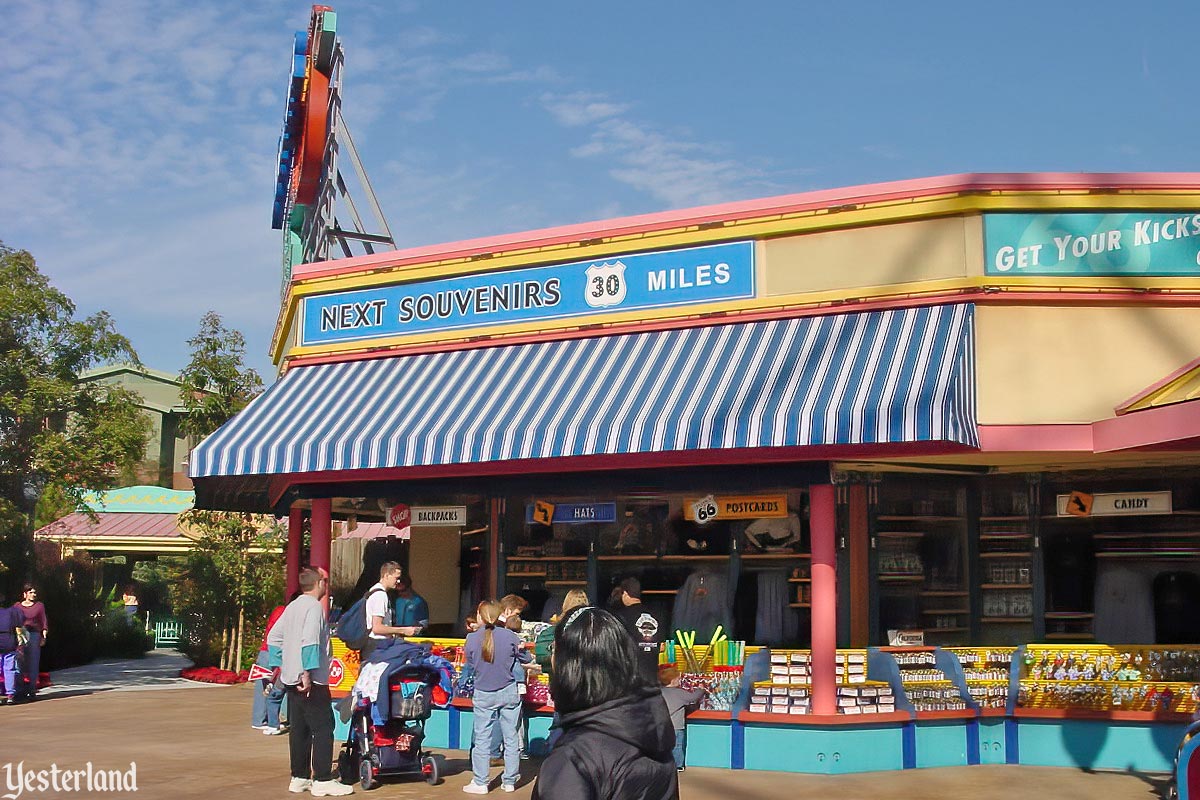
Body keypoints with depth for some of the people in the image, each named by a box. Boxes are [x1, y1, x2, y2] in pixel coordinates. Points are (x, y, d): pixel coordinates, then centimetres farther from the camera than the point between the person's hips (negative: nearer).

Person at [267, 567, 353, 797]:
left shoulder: (292, 606, 15)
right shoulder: (314, 607, -12)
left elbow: (273, 637, 17)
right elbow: (309, 641, -22)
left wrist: (282, 665, 18)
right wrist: (307, 672, -24)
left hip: (291, 679, 9)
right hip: (311, 681, -9)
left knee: (299, 728, 12)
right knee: (323, 728, -6)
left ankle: (299, 778, 16)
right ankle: (322, 780, -6)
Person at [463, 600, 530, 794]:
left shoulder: (472, 639, -10)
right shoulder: (510, 636, -9)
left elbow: (470, 667, 2)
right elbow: (525, 659, 3)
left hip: (483, 695, -1)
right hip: (509, 693, 1)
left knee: (481, 739, 7)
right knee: (511, 738, 10)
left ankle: (480, 783, 10)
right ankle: (509, 781, 16)